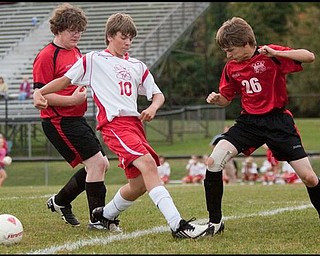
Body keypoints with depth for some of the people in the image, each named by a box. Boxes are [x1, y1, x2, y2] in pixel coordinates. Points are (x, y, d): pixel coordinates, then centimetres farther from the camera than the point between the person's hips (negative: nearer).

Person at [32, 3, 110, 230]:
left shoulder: (76, 52, 15)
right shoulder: (46, 56, -13)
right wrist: (71, 100, -23)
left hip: (77, 118, 10)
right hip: (59, 121, -10)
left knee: (101, 165, 11)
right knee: (96, 163, -15)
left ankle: (60, 202, 27)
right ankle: (97, 219, -6)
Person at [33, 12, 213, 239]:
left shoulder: (138, 66, 23)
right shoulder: (93, 60, 9)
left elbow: (158, 95, 23)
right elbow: (65, 80, 14)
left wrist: (153, 107, 0)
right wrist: (40, 92, -1)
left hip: (135, 123, 7)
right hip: (114, 124, -7)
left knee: (140, 184, 4)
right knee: (148, 164, -26)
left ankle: (105, 215, 33)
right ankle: (178, 225, -38)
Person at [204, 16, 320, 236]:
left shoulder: (271, 55, -11)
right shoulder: (231, 68, 4)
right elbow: (227, 99, 15)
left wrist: (275, 53, -30)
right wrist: (216, 99, -9)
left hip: (278, 121, -4)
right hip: (249, 122, 4)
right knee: (214, 161, -14)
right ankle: (215, 221, -3)